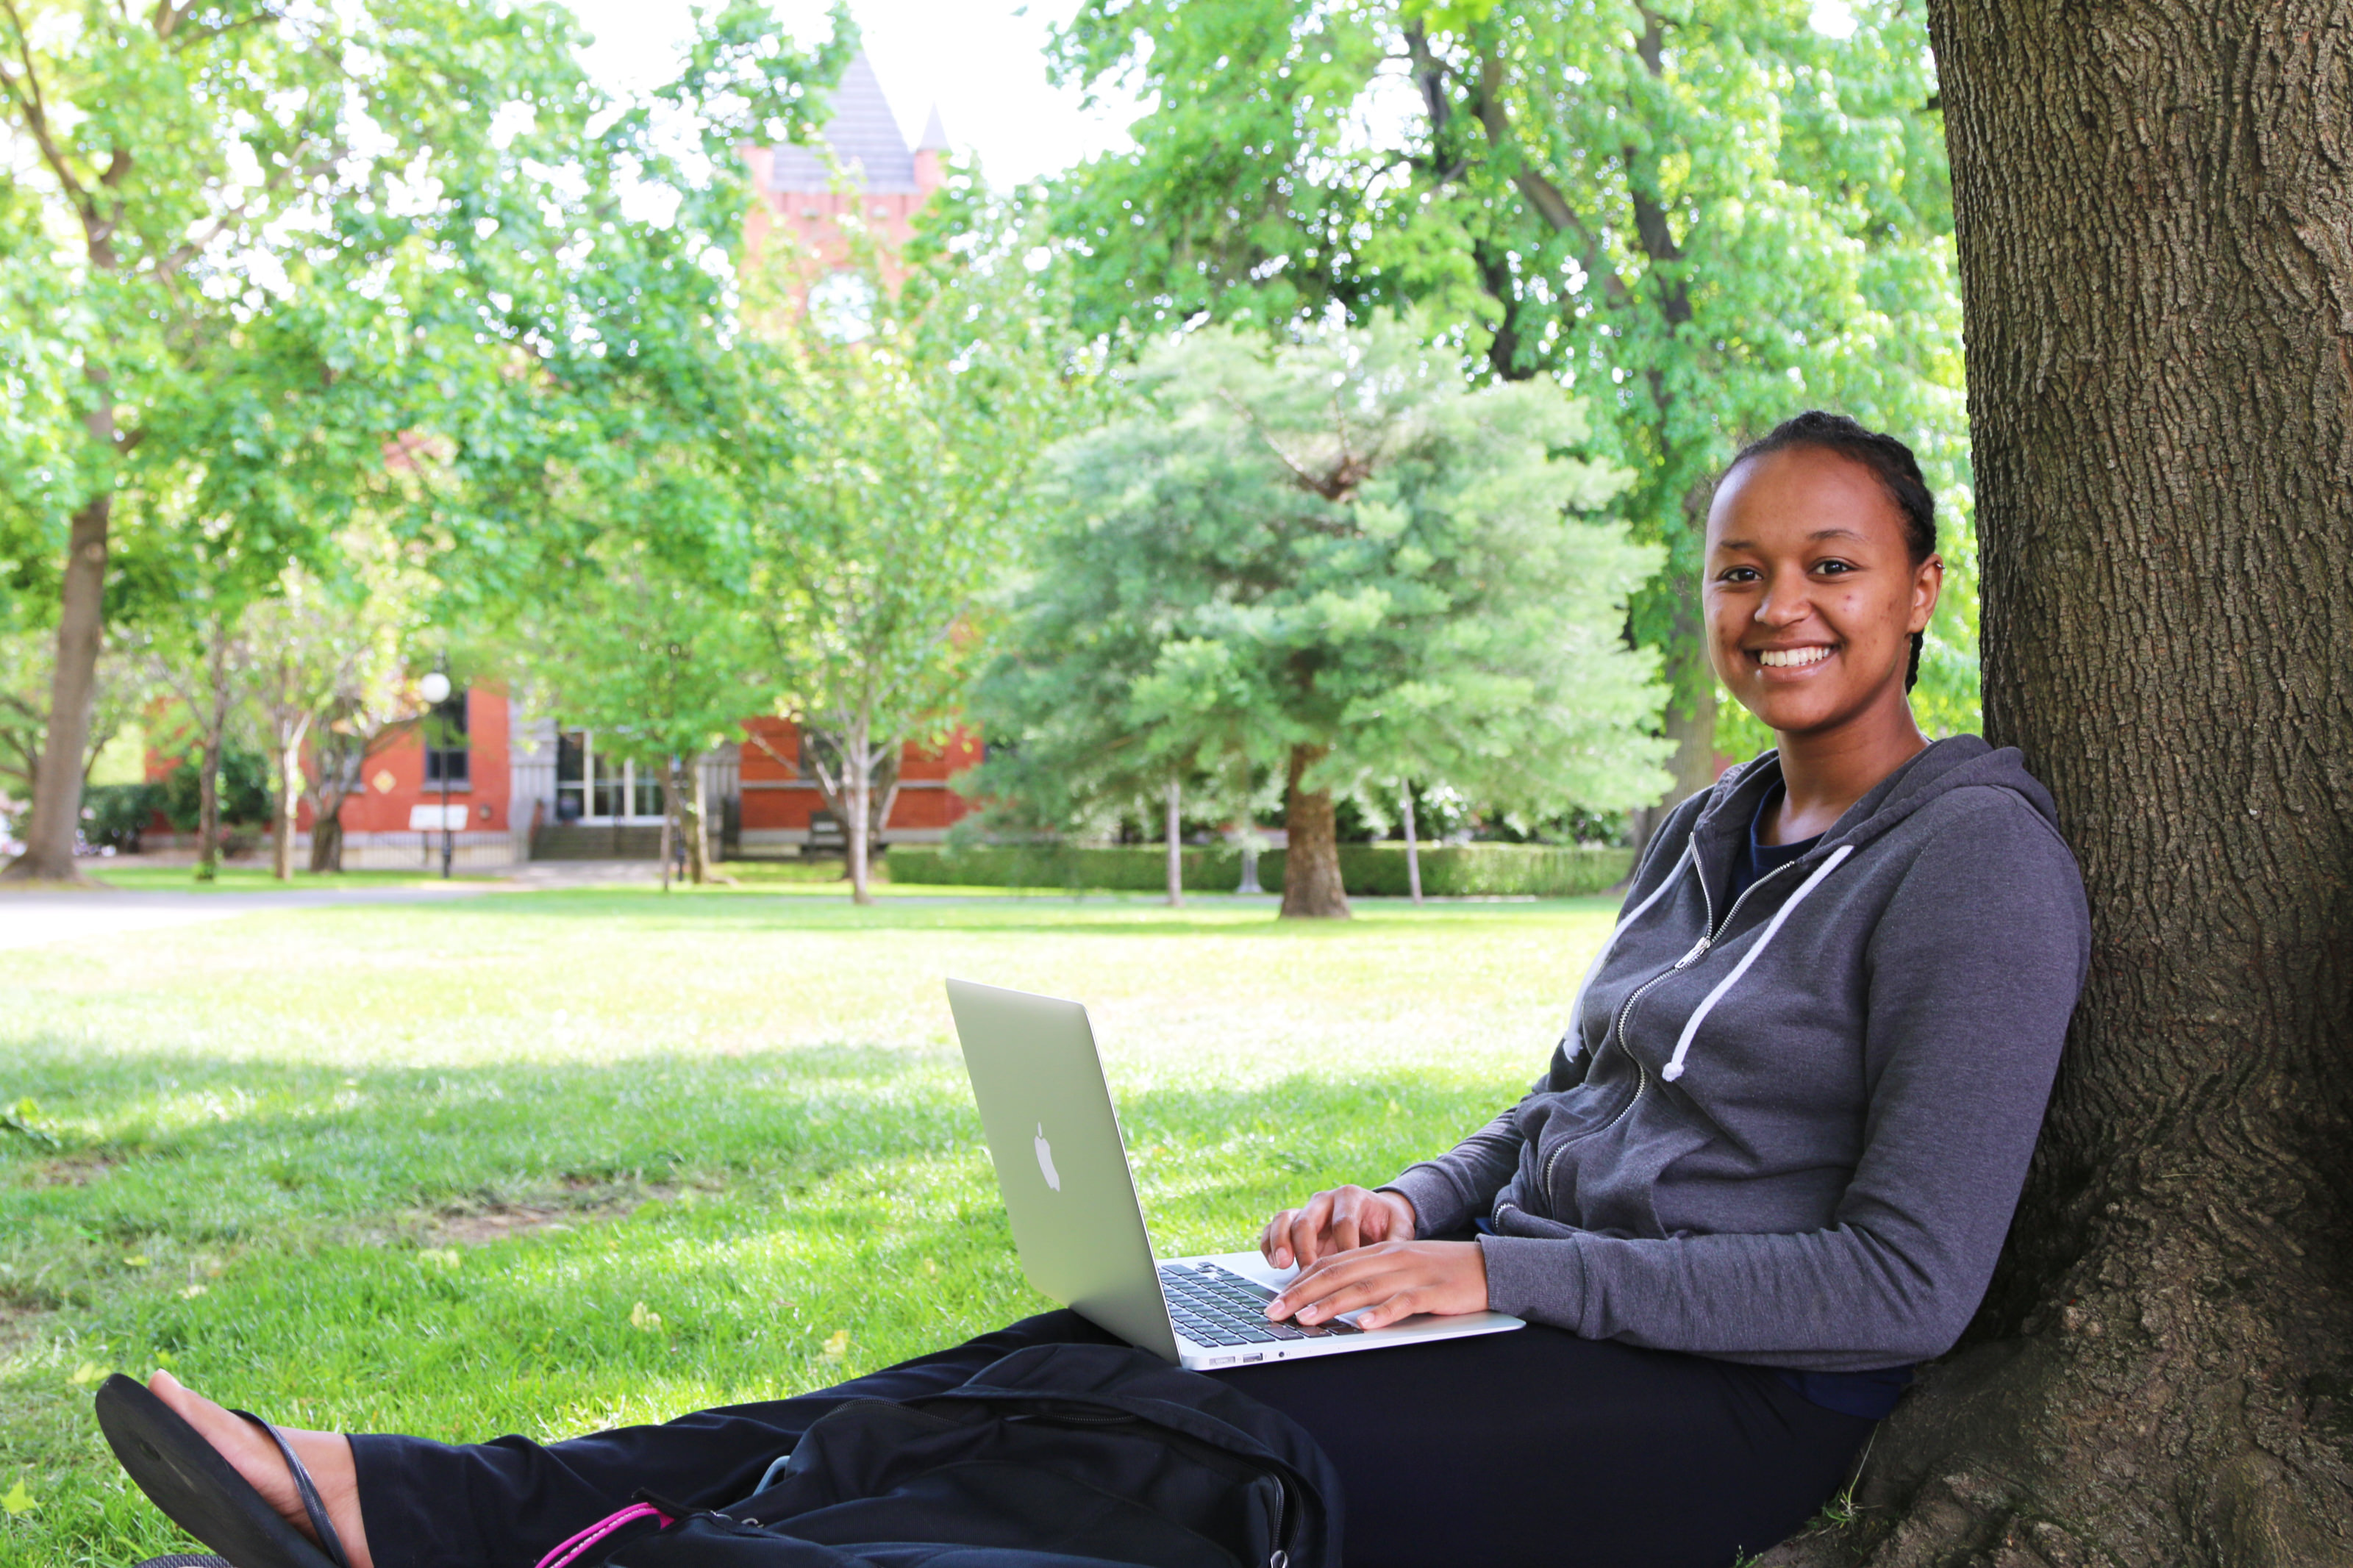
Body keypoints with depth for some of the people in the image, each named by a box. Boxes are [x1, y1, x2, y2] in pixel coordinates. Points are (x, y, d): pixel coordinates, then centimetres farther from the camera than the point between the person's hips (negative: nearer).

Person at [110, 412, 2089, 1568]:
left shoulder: (1977, 860, -10)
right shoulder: (1706, 835, 16)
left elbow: (1909, 1285, -17)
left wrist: (1504, 1276, -19)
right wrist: (1410, 1207, 1)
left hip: (1739, 1400, -7)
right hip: (1554, 1307, 7)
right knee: (1050, 1370, -12)